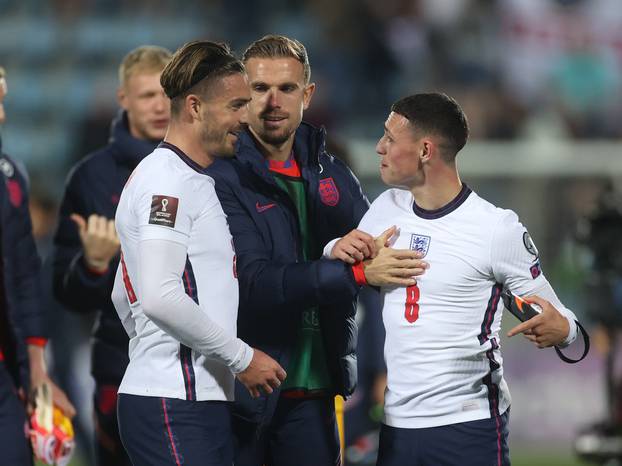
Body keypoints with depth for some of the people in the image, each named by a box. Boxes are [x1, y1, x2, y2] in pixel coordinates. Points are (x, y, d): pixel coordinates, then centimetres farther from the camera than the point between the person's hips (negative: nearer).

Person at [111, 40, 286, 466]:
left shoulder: (192, 181, 23)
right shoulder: (167, 179, -10)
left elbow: (125, 296, 28)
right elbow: (161, 296, -22)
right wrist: (243, 357, -14)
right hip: (176, 409, -10)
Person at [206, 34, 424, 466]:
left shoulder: (331, 173, 10)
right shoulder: (225, 178, -10)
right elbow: (255, 284, -20)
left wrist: (356, 246, -13)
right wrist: (356, 272, -24)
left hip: (312, 393, 6)